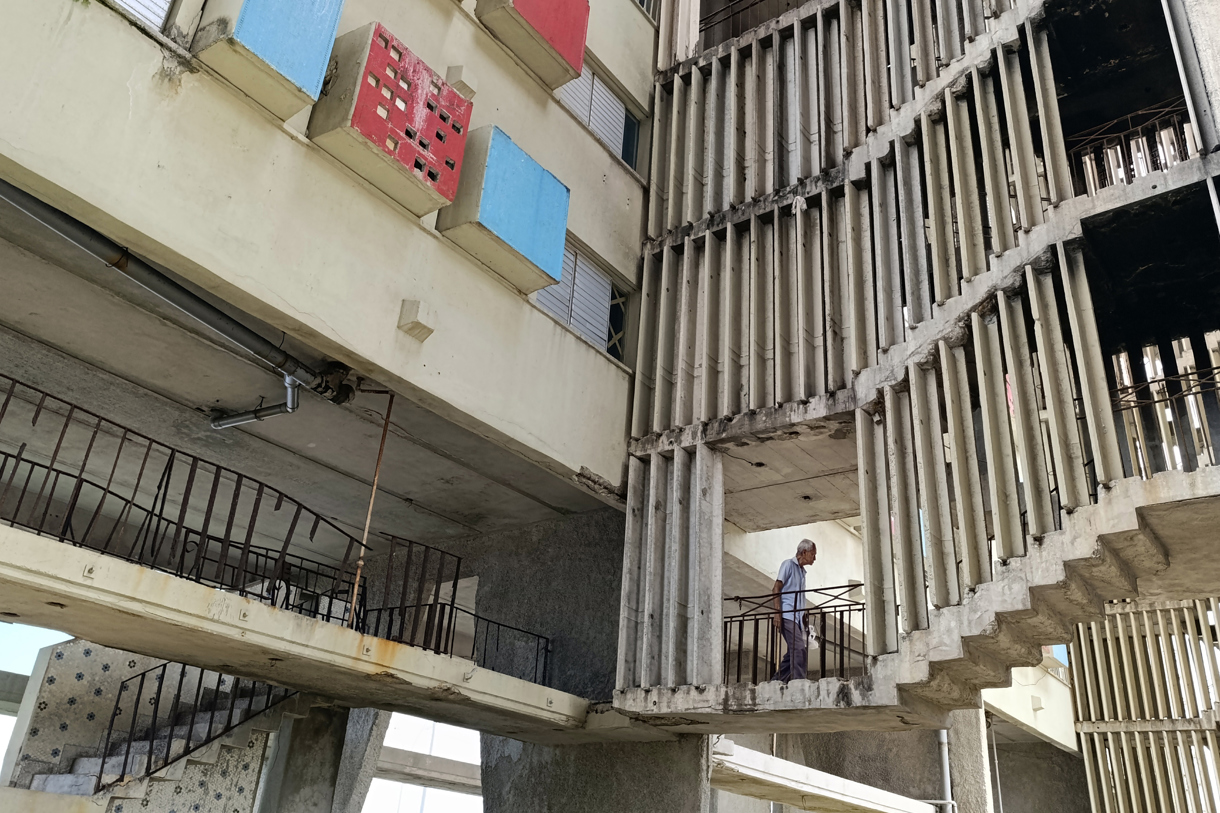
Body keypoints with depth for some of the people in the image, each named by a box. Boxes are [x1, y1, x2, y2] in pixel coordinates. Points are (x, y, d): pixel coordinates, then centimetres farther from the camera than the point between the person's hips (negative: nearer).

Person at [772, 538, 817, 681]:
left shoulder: (802, 571, 25)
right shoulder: (789, 564, 2)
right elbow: (776, 589, -6)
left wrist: (804, 618, 16)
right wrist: (777, 613, -15)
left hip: (798, 618, 8)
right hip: (787, 616, -8)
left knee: (794, 653, 2)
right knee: (798, 649, -19)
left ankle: (776, 682, 8)